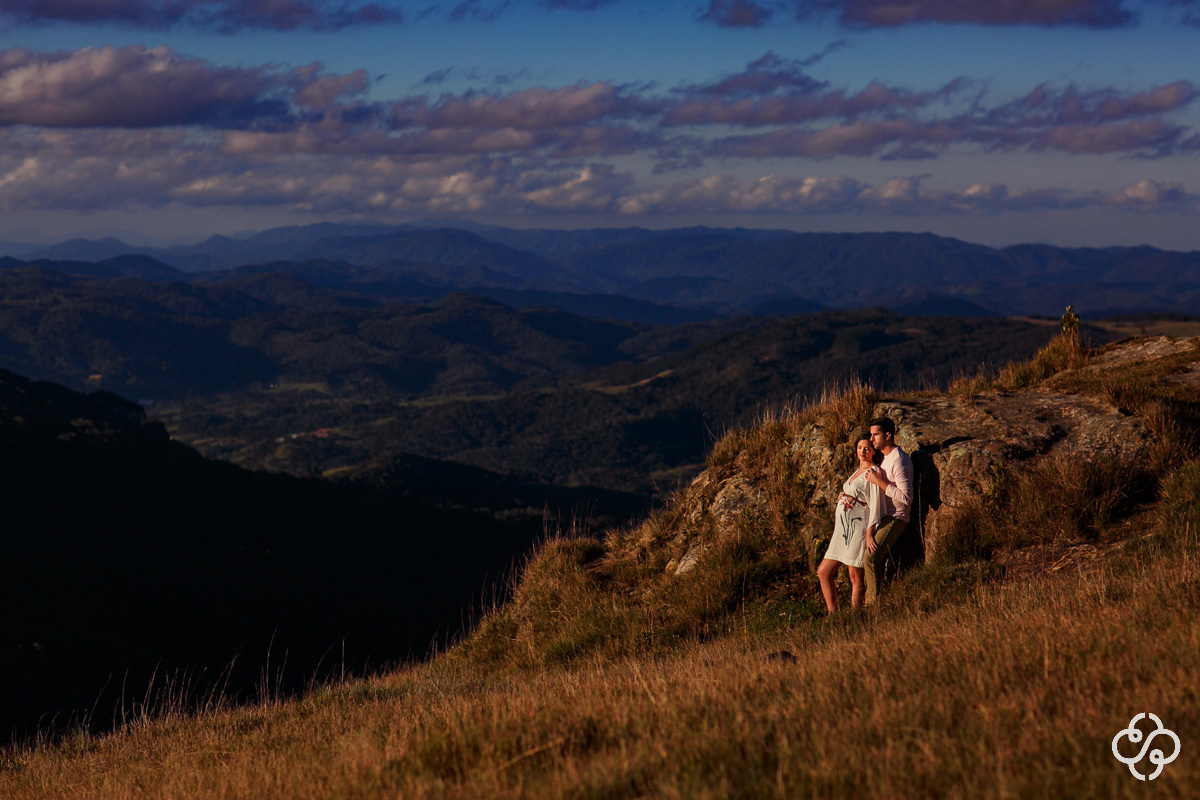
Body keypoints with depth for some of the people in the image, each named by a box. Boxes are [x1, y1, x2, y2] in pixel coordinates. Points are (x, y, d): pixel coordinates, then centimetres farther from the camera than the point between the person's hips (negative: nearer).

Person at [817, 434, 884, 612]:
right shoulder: (857, 471, 18)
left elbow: (875, 504, -16)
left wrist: (869, 533, -22)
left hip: (858, 529, -10)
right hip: (843, 530, 10)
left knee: (856, 578, -4)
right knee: (823, 572, 7)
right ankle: (833, 614, 11)